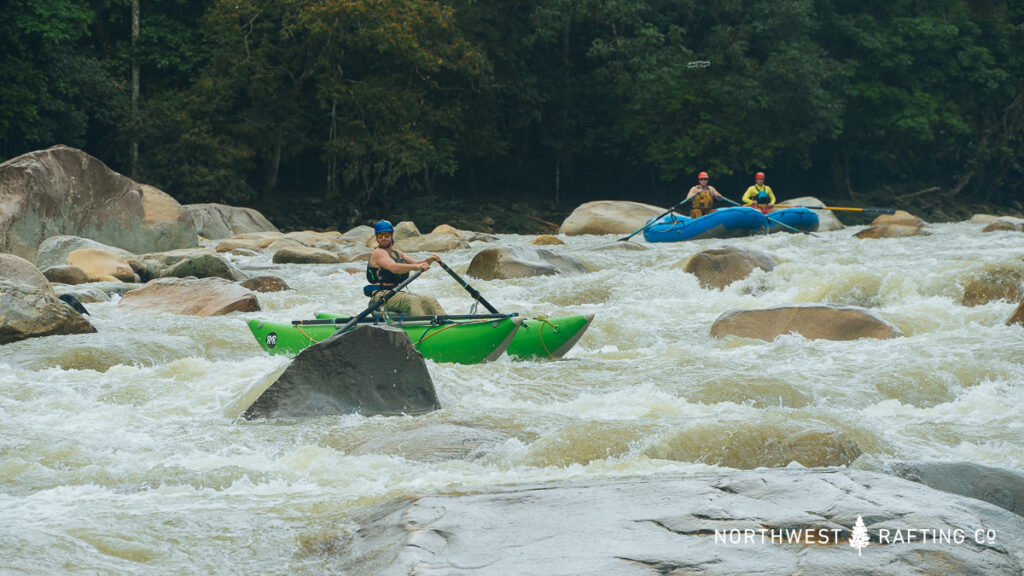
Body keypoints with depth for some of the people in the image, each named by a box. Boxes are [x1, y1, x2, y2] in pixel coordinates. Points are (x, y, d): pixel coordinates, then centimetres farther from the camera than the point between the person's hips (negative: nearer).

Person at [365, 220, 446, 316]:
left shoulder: (397, 253, 21)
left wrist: (428, 260, -13)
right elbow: (394, 268, -24)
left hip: (396, 293, 8)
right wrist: (415, 266, -34)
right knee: (412, 301, -33)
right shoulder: (378, 253, -7)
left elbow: (414, 263, 8)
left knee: (430, 301, -7)